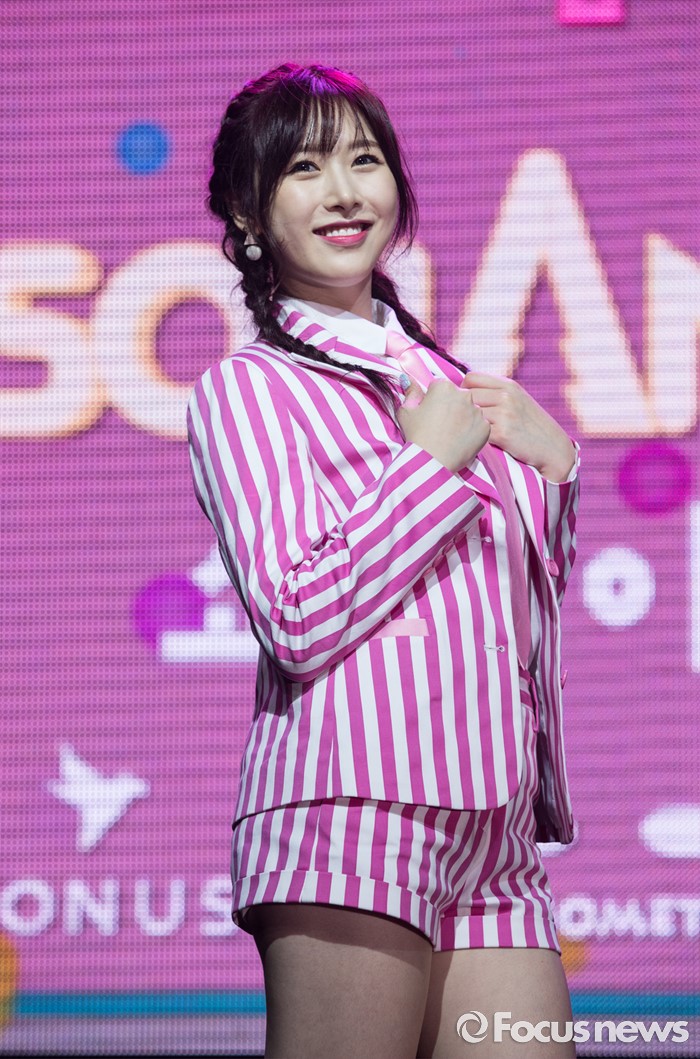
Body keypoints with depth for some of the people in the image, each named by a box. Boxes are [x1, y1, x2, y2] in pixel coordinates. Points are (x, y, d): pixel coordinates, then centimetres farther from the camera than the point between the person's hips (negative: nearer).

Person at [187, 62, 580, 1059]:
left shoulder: (444, 378, 22)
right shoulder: (248, 388, 2)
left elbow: (534, 600, 30)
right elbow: (297, 619, -13)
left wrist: (549, 456, 13)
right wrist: (434, 460, -5)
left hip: (495, 842, 6)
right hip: (352, 809, -6)